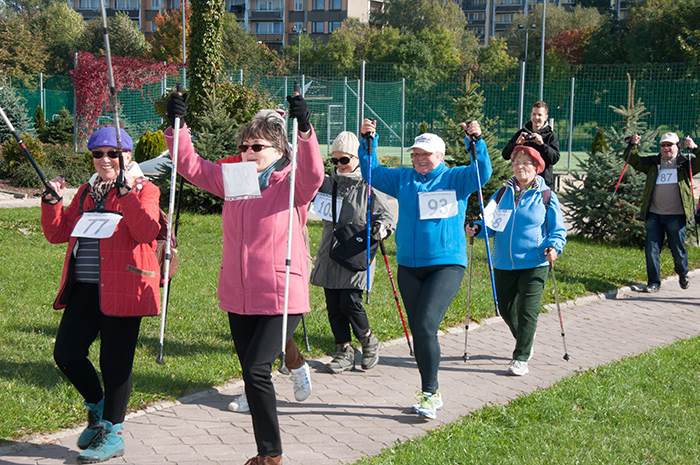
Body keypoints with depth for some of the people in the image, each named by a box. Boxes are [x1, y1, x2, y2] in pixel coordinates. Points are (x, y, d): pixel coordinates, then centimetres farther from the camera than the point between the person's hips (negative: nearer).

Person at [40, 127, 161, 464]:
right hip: (84, 288, 6)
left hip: (121, 288, -6)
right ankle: (97, 407, 27)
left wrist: (127, 192, -27)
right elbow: (57, 234, 15)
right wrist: (52, 201, 0)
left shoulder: (143, 190, 0)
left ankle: (112, 433, 11)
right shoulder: (86, 192, 18)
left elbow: (147, 232, -18)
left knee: (115, 361, -3)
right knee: (66, 353, 2)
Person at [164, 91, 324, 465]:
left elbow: (312, 174, -25)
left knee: (256, 369, -15)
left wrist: (305, 129, -38)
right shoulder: (232, 179, 11)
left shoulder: (291, 185, -5)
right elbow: (191, 165, 11)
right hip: (238, 297, 6)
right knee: (252, 373, 11)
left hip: (281, 297, -6)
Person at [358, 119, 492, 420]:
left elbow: (483, 173, -11)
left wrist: (476, 143, -24)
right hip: (409, 267, 5)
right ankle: (431, 394, 21)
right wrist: (368, 142, 5)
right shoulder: (403, 179, 13)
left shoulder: (456, 179, 3)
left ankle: (429, 394, -8)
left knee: (426, 326, -18)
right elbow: (372, 173, 17)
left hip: (447, 265, -5)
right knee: (418, 330, 9)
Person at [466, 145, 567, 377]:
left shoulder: (546, 197, 0)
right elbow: (492, 223, 13)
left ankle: (521, 358, 4)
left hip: (534, 264, -4)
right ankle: (524, 339, 41)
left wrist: (554, 247, -17)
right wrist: (477, 229, -7)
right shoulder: (503, 193, 8)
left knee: (527, 311, -5)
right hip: (503, 264, 4)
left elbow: (558, 230, 2)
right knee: (505, 308, 14)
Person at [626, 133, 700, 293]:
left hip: (676, 216, -2)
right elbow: (633, 160, 13)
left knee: (678, 250, 7)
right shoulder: (652, 163, 11)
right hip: (654, 215, 3)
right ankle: (654, 283, 13)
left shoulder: (685, 163, 4)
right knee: (651, 250, 1)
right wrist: (633, 145, -4)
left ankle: (683, 275, 35)